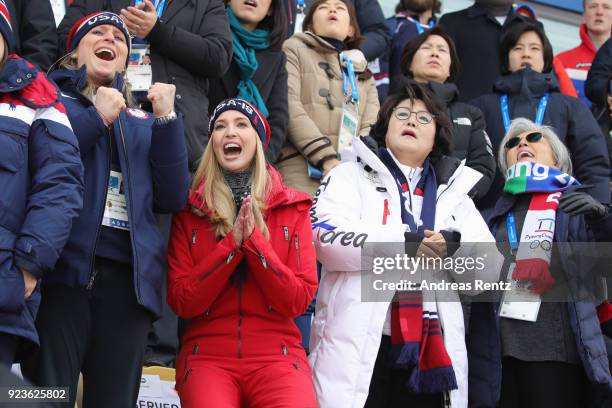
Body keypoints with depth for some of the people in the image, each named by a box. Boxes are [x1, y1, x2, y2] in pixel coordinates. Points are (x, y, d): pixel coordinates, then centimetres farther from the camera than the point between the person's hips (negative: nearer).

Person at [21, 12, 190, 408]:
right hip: (63, 267, -4)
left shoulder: (143, 121, 24)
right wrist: (95, 118, -2)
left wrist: (167, 120, 5)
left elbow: (173, 199, 12)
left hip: (128, 276, 4)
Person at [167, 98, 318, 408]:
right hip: (207, 354, 0)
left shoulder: (292, 208, 7)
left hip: (276, 353, 1)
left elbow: (298, 301, -2)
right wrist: (232, 242, -12)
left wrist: (253, 240, -12)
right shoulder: (188, 210, 6)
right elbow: (181, 302, -3)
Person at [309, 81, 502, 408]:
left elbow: (489, 270, 12)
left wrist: (456, 246, -9)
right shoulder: (352, 176, 9)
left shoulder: (454, 191, 20)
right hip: (359, 350, -4)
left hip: (431, 353, 4)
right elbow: (326, 236, -10)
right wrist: (402, 244, -17)